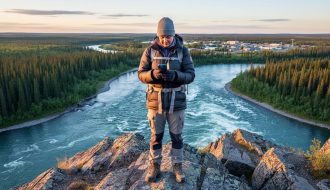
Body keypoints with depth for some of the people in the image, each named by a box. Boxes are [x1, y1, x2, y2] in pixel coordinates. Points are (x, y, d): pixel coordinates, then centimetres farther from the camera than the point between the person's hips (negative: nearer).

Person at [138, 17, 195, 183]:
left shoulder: (183, 51, -5)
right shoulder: (150, 50, -4)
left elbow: (190, 75, -9)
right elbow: (141, 75, -5)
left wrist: (175, 75, -29)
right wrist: (153, 74, -28)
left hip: (176, 101, 0)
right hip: (156, 101, 0)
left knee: (176, 136, 12)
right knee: (156, 136, 12)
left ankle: (177, 167, 32)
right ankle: (154, 167, 31)